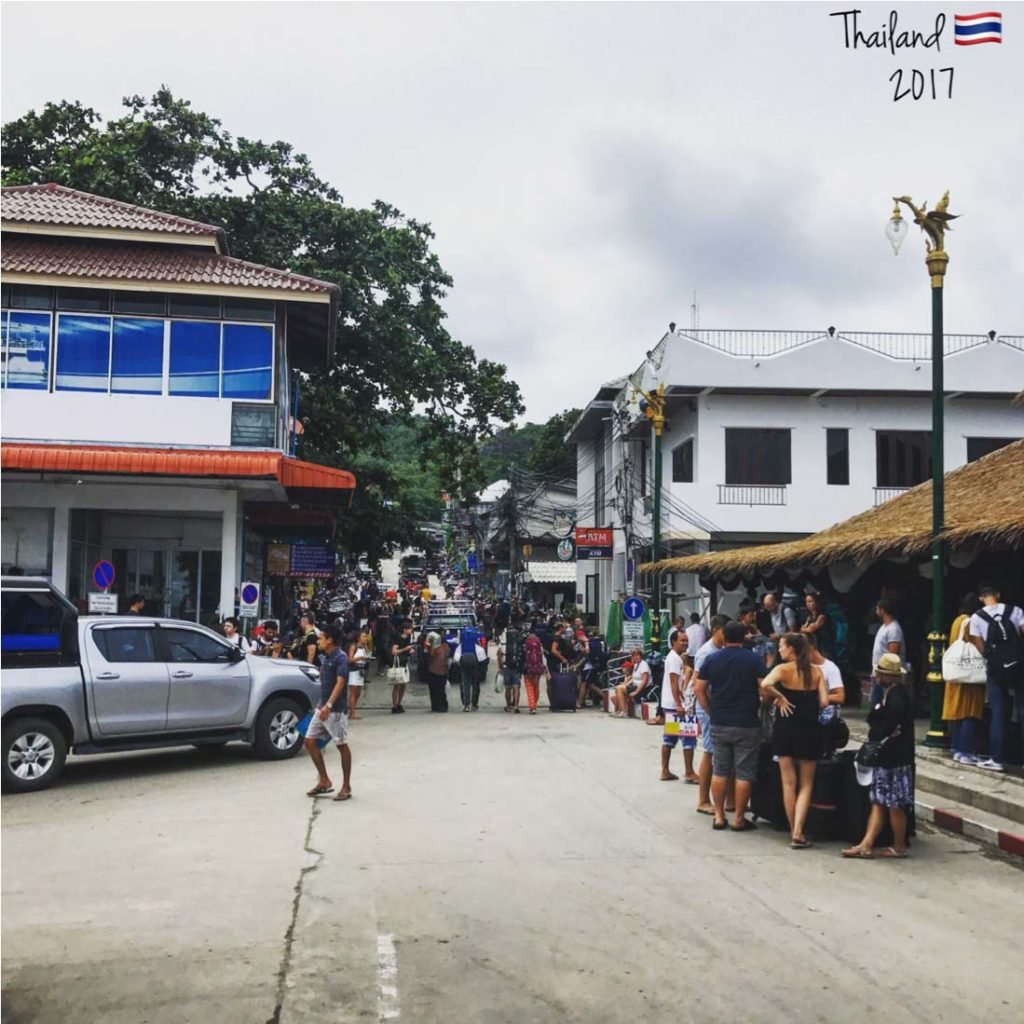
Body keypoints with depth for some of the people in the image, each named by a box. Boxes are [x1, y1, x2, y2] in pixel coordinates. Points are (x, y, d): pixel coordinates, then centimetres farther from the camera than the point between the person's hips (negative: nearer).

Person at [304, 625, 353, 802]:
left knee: (342, 746, -1)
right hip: (322, 708, 9)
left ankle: (346, 787, 8)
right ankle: (324, 781, 13)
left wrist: (328, 705, -33)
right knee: (309, 741, 6)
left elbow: (340, 683, -25)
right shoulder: (326, 657, 12)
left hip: (336, 710, -9)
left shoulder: (340, 658, -14)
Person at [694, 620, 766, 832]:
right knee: (744, 773, 4)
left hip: (719, 724, 3)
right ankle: (739, 819, 7)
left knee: (719, 770, 11)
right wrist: (761, 704, 4)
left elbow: (699, 689, 3)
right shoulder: (754, 660, -6)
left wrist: (712, 712, 10)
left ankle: (719, 816, 15)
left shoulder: (711, 660, 3)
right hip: (746, 724, -3)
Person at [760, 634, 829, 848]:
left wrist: (779, 698, -10)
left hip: (785, 728, -1)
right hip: (810, 729, 1)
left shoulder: (783, 669, -8)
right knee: (806, 784, 8)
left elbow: (765, 685, -27)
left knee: (789, 783, 11)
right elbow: (824, 702, -5)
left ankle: (794, 831, 17)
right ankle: (798, 833, -5)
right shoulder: (817, 671, 1)